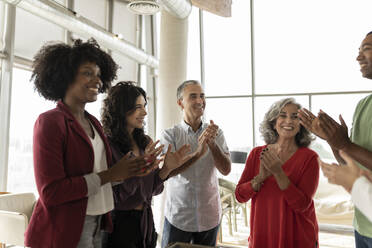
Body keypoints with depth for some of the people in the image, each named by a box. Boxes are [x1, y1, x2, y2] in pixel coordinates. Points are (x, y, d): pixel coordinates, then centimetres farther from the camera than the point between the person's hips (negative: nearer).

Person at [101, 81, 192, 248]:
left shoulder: (146, 142, 2)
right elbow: (114, 195, -20)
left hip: (146, 221, 7)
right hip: (119, 223, -6)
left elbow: (153, 190, 6)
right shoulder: (107, 145, -18)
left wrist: (167, 169, -9)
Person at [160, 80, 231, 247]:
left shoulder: (215, 132, 0)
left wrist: (212, 143, -24)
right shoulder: (170, 135, -5)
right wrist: (198, 153, -30)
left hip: (209, 217, 2)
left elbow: (226, 170, -8)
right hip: (178, 216, -2)